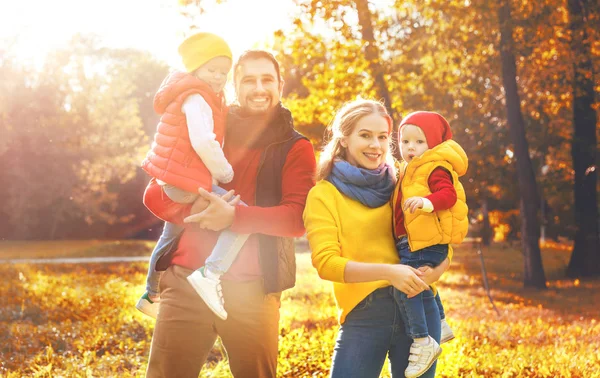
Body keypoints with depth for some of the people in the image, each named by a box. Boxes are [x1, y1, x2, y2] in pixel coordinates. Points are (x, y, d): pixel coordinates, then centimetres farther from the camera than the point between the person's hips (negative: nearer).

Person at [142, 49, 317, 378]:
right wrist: (197, 212, -12)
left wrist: (234, 216, -22)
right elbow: (155, 194, 9)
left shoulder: (296, 148, 6)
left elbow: (297, 218, -7)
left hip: (252, 288, -2)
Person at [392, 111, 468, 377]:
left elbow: (449, 194, -28)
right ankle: (441, 326, 48)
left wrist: (428, 202, -43)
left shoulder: (436, 168, -12)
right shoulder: (409, 171, 18)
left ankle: (422, 342, -17)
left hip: (427, 244, -11)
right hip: (412, 243, 11)